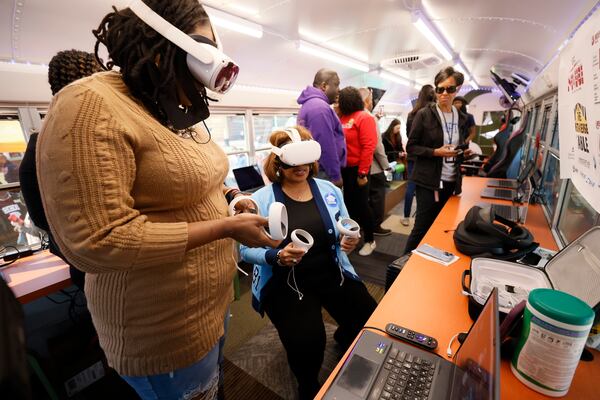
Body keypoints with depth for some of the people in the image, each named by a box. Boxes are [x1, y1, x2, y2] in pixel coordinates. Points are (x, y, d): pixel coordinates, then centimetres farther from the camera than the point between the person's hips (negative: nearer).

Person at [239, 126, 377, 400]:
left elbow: (345, 233, 12)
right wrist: (277, 257, -25)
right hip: (285, 282, -3)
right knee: (306, 342, -22)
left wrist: (351, 241, -11)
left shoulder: (330, 190, 3)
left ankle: (344, 337, 31)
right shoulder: (261, 199, -9)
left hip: (332, 274, 4)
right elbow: (246, 249, -7)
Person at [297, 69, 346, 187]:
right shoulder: (320, 107, -16)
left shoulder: (308, 104, 17)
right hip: (323, 173, -10)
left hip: (312, 170, 10)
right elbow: (326, 145, -23)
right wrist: (335, 176, -18)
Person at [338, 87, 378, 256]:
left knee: (361, 205, 2)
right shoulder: (343, 118, 8)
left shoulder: (364, 117, -11)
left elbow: (368, 146, -17)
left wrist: (362, 173, -19)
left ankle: (370, 240, 20)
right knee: (349, 203, 17)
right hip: (344, 168, 7)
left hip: (357, 169, -7)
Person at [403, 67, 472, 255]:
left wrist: (464, 152, -1)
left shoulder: (461, 118, 10)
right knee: (422, 227, -1)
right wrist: (436, 152, -21)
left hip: (451, 181, 6)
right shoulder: (424, 114, -7)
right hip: (429, 181, -6)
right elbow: (411, 147, -9)